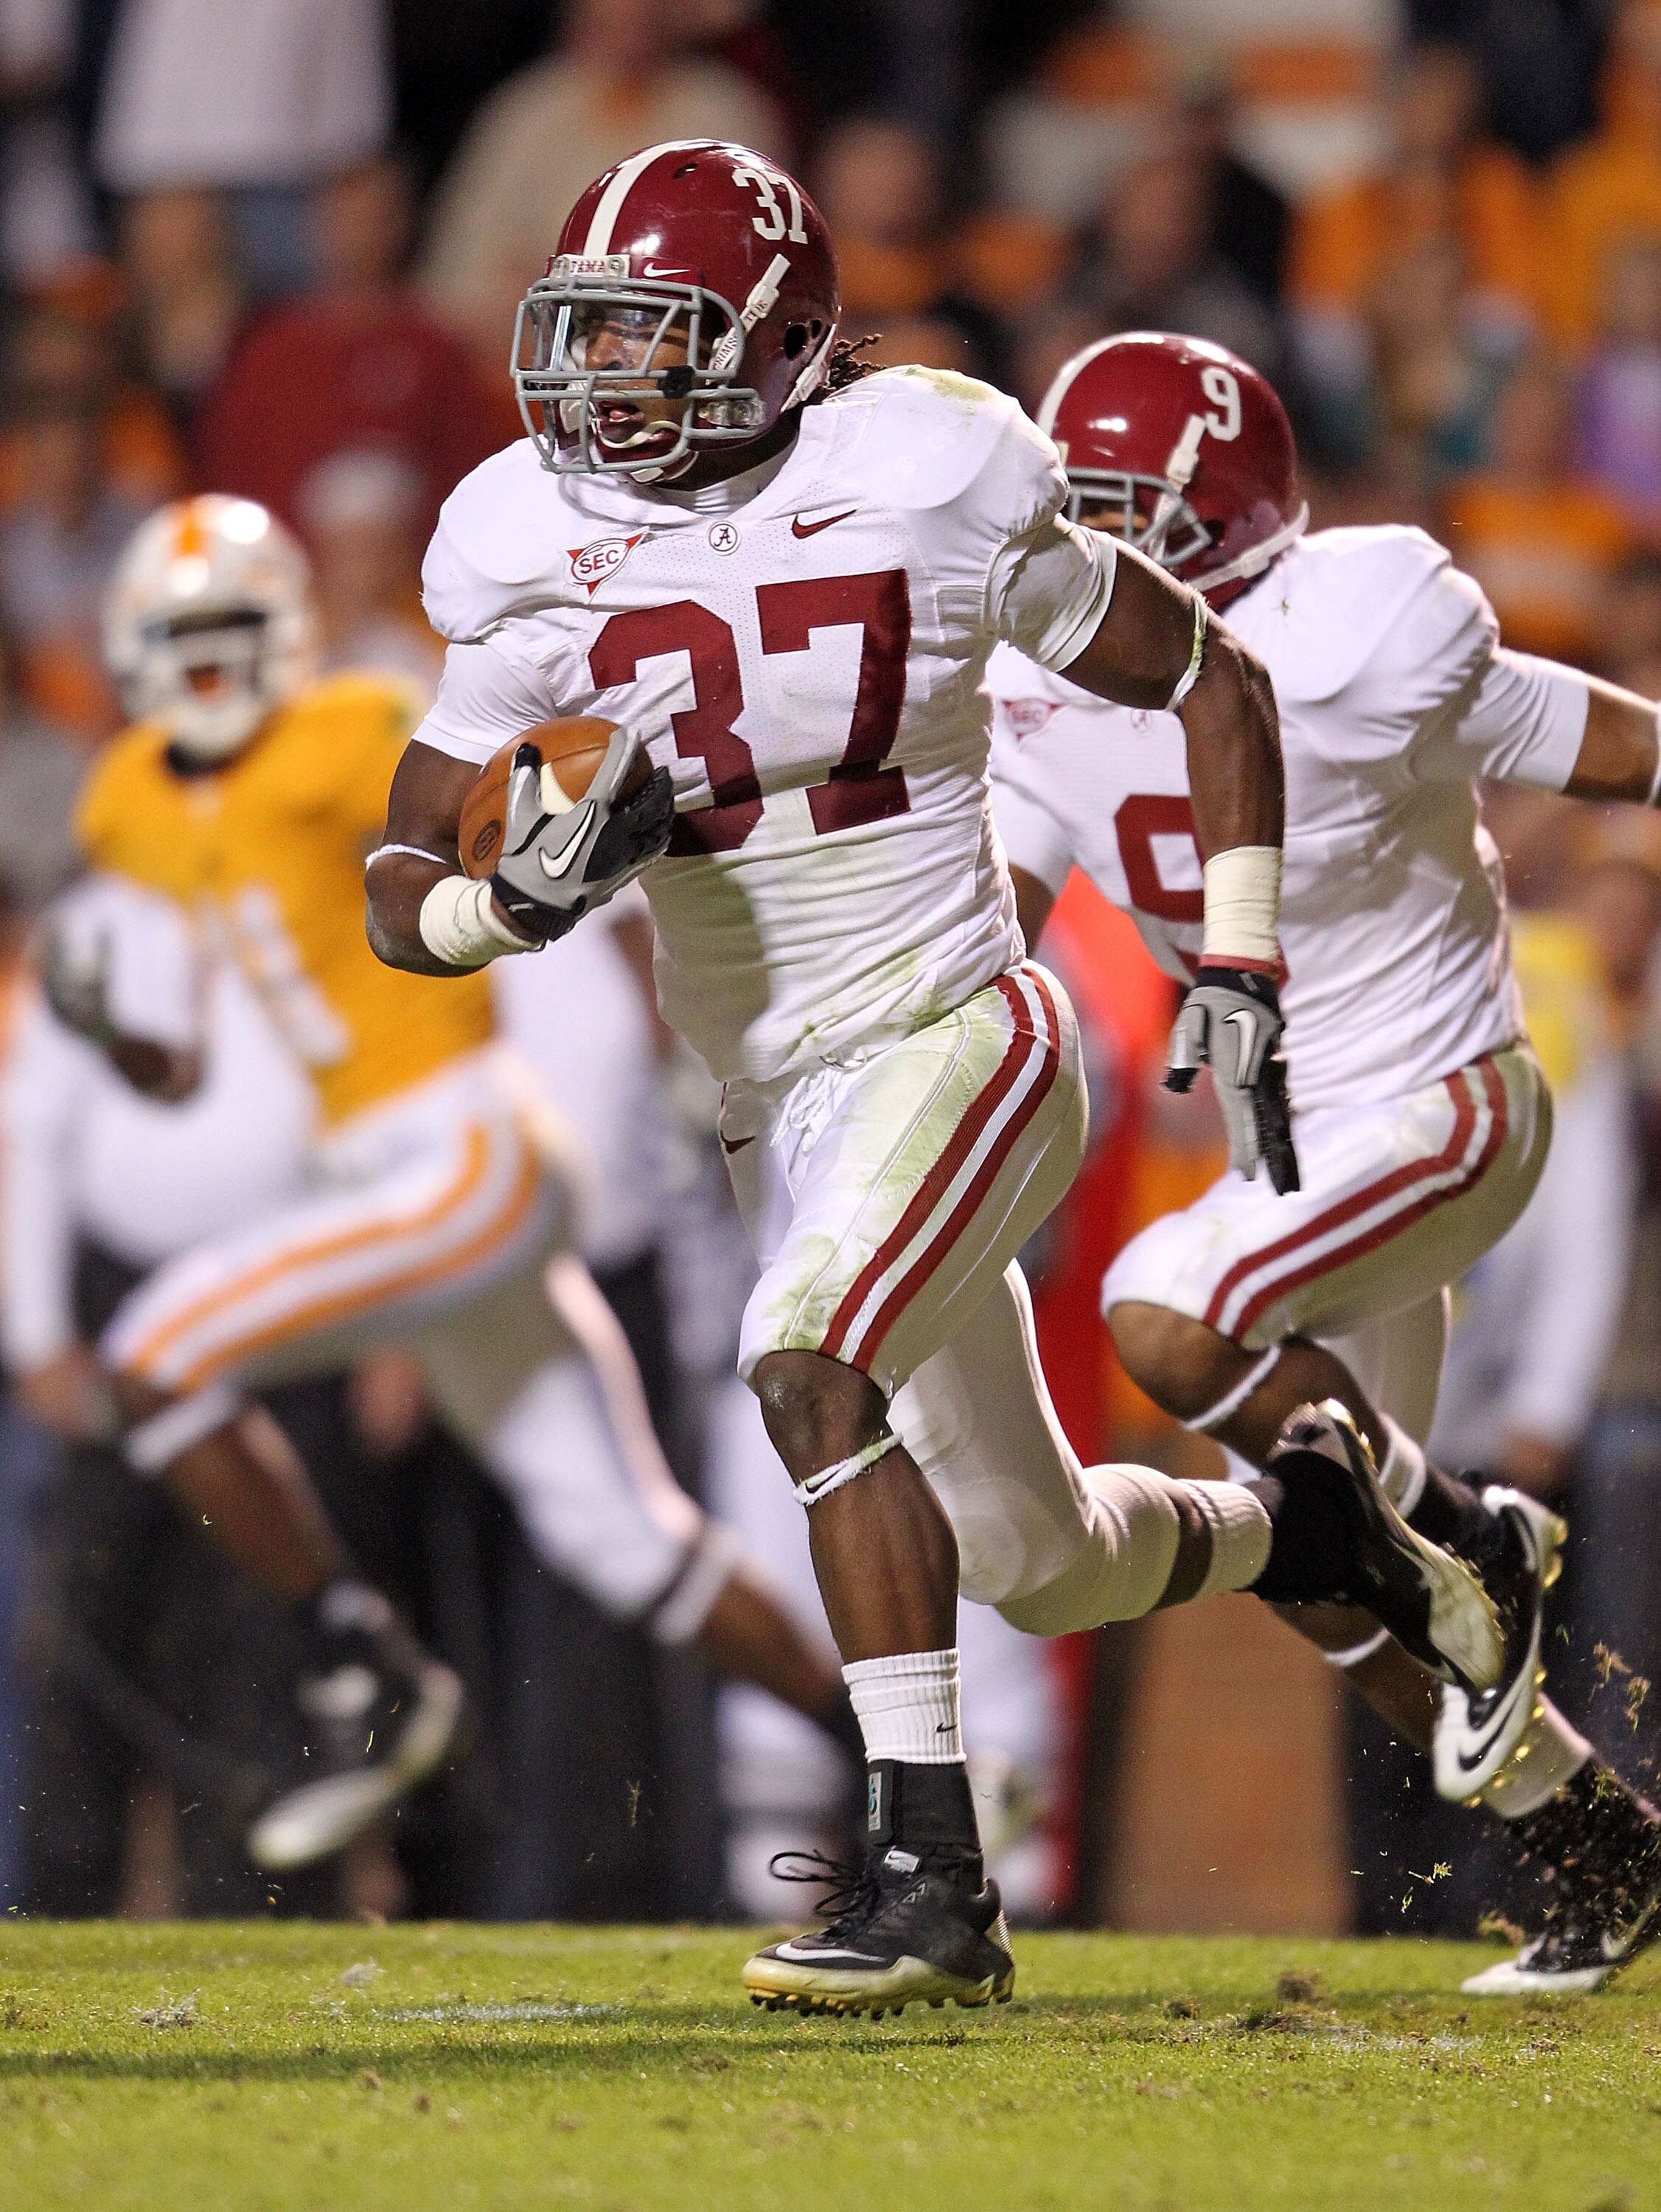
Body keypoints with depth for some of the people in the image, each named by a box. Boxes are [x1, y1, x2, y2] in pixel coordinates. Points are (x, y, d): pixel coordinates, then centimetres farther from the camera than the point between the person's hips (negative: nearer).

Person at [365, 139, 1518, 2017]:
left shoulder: (928, 488, -12)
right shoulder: (539, 560, -3)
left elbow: (1211, 685, 3)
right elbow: (402, 900, -1)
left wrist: (1237, 979, -1)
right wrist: (529, 892, -24)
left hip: (957, 1034, -5)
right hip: (777, 1100, 5)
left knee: (810, 1365, -31)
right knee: (1043, 1562, 11)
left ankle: (929, 1868, -26)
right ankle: (1309, 1524, 43)